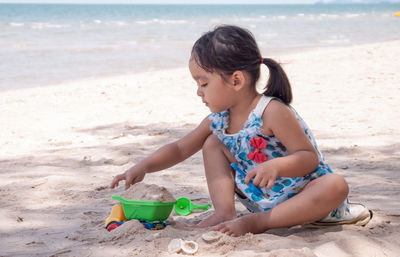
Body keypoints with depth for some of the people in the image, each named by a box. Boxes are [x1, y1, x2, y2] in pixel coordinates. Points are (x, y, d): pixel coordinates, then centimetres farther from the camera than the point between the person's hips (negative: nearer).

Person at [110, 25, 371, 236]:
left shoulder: (272, 112, -25)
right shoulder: (219, 119, -2)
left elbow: (309, 157, -25)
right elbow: (180, 149, 7)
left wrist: (275, 166, -43)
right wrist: (142, 168, -5)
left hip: (299, 195, -6)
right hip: (258, 196, 6)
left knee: (336, 186, -37)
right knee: (212, 142, 2)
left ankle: (257, 222, -29)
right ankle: (225, 213, -13)